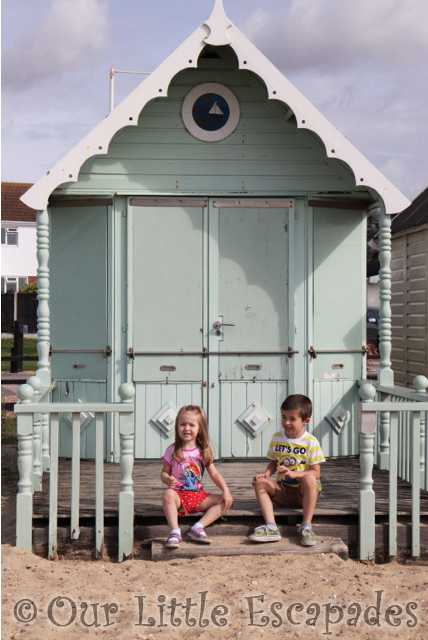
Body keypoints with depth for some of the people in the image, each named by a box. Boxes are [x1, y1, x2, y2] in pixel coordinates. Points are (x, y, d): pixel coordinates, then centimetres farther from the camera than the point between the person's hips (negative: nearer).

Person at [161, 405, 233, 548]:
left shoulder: (203, 451, 7)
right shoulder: (173, 450, 1)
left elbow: (214, 474, 6)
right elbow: (164, 472, 3)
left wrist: (225, 491, -8)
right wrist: (167, 480, -21)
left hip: (198, 496, 3)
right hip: (179, 495, -3)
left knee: (225, 502, -15)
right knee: (168, 494, -36)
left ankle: (198, 528, -24)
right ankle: (174, 532, -35)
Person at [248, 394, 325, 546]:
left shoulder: (310, 442, -8)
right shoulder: (277, 438, 6)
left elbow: (316, 473, -12)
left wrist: (293, 474, -28)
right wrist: (266, 474, -9)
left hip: (303, 493, -4)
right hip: (283, 491, 5)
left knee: (309, 479, -36)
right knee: (259, 483, -18)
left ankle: (306, 527, -32)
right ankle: (271, 528, -32)